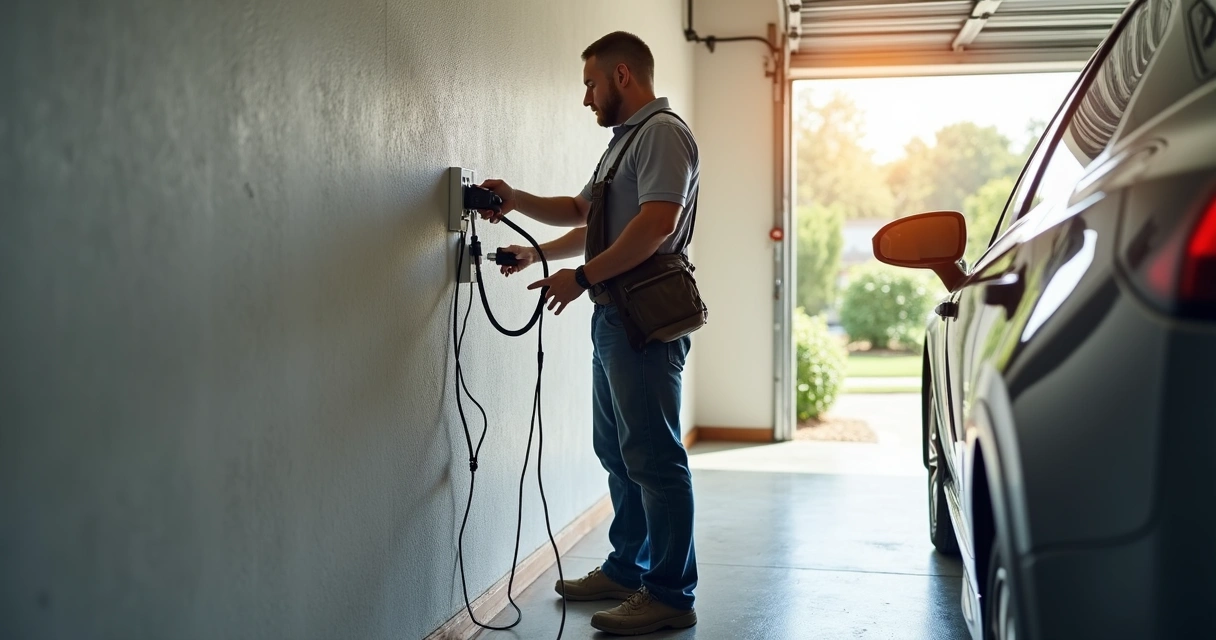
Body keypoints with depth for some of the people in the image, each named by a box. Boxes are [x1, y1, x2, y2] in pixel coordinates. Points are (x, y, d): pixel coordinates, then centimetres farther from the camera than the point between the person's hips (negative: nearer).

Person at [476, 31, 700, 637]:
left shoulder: (662, 132, -10)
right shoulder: (624, 139, 23)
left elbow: (656, 223, -22)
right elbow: (581, 214, 27)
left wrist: (582, 276, -19)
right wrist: (517, 200, 15)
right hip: (614, 318, 11)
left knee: (654, 458, -8)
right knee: (618, 451, 16)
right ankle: (628, 569, 27)